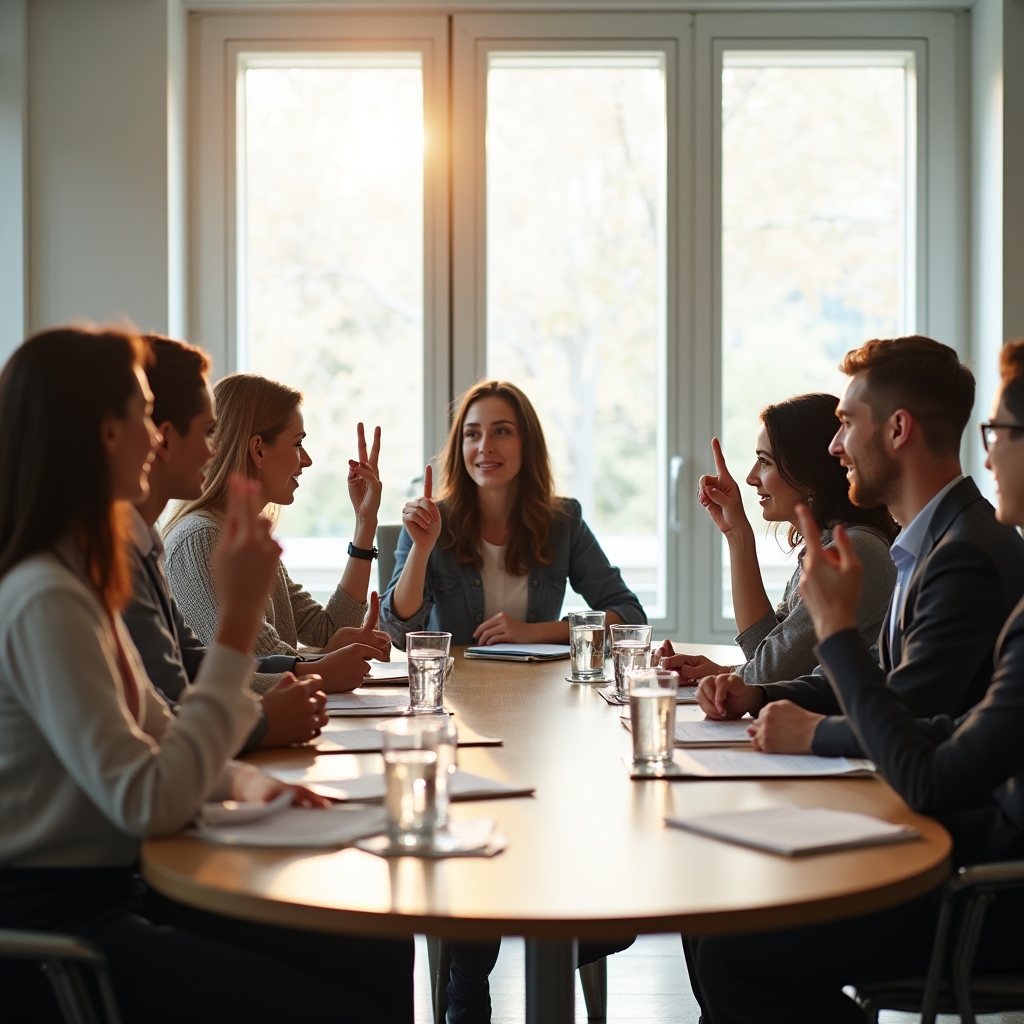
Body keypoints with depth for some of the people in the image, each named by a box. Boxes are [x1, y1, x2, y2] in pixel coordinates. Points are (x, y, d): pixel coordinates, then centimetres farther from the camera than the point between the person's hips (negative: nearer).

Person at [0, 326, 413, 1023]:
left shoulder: (79, 579, 12)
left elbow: (154, 734, 19)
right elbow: (150, 803, -24)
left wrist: (241, 780, -2)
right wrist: (239, 624, -22)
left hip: (112, 894, 10)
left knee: (382, 963, 2)